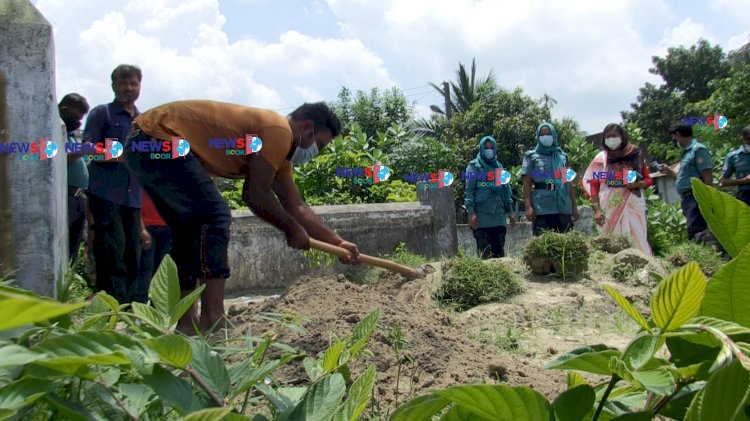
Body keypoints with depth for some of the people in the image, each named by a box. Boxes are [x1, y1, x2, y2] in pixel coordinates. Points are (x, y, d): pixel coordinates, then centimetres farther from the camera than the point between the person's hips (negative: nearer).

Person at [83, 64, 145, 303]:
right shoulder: (101, 113, 5)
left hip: (133, 197, 5)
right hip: (105, 194, -5)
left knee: (133, 254, 4)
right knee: (112, 251, -11)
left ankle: (129, 306, 12)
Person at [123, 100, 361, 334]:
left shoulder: (280, 146, 17)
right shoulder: (279, 131, -14)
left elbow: (296, 207, 20)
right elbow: (255, 195, -16)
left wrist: (337, 243, 19)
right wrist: (291, 229, -2)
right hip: (159, 139, -11)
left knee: (189, 230, 13)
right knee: (214, 216, -15)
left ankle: (186, 324, 15)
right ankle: (212, 323, -18)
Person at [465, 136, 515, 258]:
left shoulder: (499, 167, 18)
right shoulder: (474, 166, 3)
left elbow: (506, 190, 21)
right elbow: (469, 191, -4)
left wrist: (510, 211, 14)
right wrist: (471, 213, -13)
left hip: (499, 217, 5)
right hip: (481, 217, -5)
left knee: (499, 251, 6)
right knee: (485, 254, -6)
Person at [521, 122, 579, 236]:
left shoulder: (562, 156, 20)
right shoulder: (532, 157, 10)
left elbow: (570, 182, 18)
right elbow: (527, 183, 1)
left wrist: (574, 206, 11)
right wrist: (528, 206, -11)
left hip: (564, 208, 4)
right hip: (541, 209, -3)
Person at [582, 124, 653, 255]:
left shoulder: (636, 155, 9)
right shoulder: (601, 159, 6)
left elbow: (648, 180, 13)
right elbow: (593, 185, 3)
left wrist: (638, 184, -10)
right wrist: (597, 210, -6)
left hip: (633, 206, 1)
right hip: (609, 208, -1)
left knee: (638, 239, -5)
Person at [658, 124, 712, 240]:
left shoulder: (698, 149, -8)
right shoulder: (687, 151, 20)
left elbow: (708, 177, -16)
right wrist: (669, 171, 30)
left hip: (696, 199, -10)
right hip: (688, 199, 10)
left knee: (696, 235, -17)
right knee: (693, 236, 10)